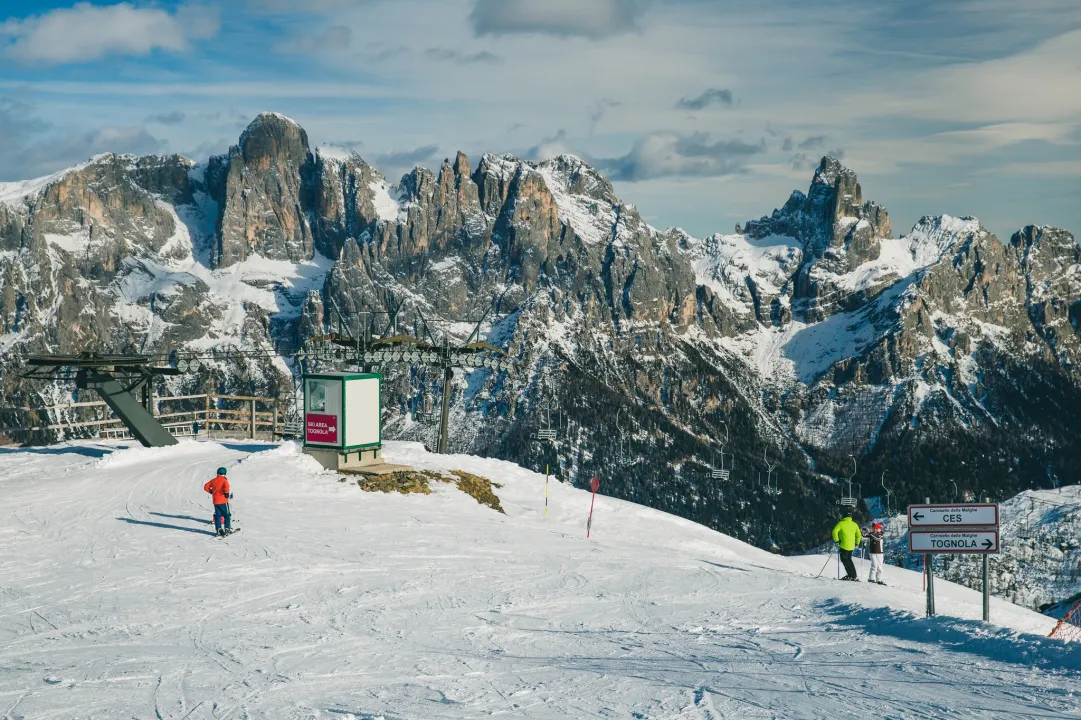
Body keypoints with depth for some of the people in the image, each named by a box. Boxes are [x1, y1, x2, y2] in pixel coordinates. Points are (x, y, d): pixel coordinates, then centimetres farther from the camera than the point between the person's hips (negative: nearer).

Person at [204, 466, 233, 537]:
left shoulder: (213, 481, 8)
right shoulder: (224, 480, -7)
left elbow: (206, 487, 9)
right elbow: (226, 487, -28)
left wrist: (211, 491, 19)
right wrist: (227, 494, -14)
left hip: (215, 501, 5)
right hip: (223, 501, -5)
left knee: (217, 515, 11)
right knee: (227, 515, 5)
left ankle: (218, 530, 5)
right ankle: (227, 529, 0)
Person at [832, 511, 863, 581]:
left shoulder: (841, 523, -8)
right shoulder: (854, 524, 7)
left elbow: (835, 531, -17)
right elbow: (859, 535, 12)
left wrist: (836, 540, -8)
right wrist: (856, 543, 23)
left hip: (844, 545, -6)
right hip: (852, 546, 6)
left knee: (844, 559, 2)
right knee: (849, 559, 20)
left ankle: (853, 576, -5)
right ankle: (854, 575, 16)